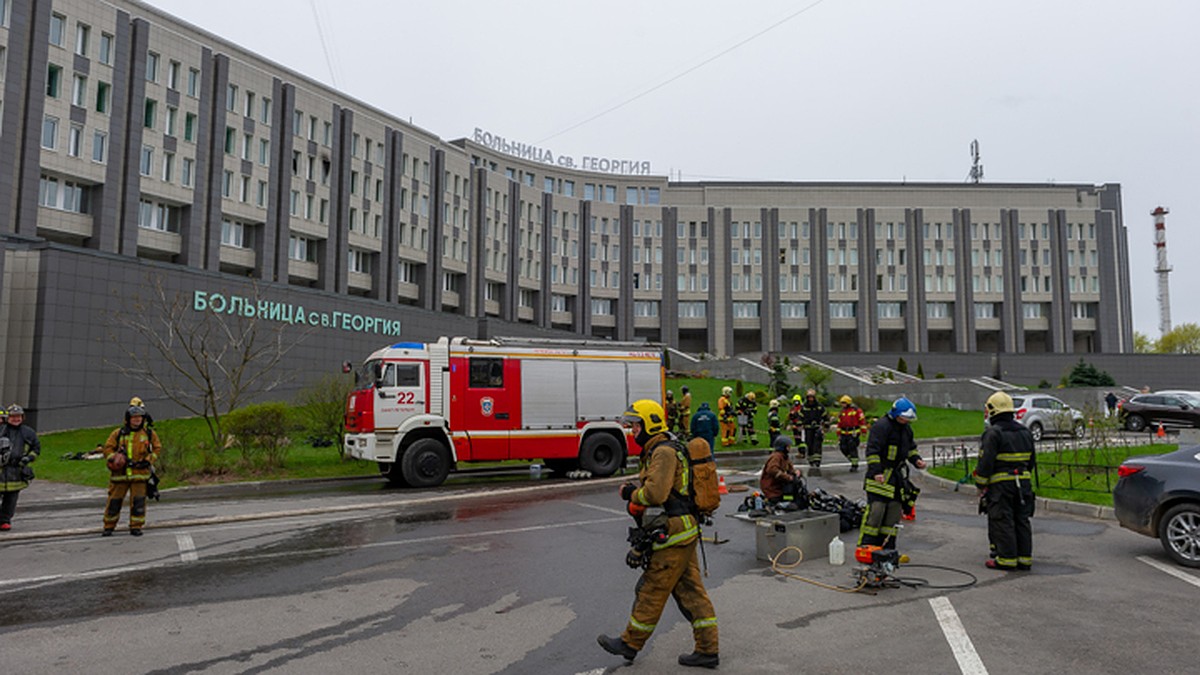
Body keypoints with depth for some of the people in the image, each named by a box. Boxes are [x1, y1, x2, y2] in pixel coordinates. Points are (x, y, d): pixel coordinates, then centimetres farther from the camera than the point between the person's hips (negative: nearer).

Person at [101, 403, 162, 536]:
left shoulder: (149, 433, 6)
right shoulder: (118, 433, 3)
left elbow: (157, 448, 12)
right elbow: (107, 448, 6)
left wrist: (148, 461, -1)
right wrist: (114, 459, -11)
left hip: (140, 473, 0)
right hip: (120, 473, 0)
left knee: (138, 501, -1)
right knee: (114, 501, 6)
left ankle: (136, 527, 10)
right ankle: (109, 527, 20)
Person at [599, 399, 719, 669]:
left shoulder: (663, 452, -15)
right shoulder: (655, 452, 18)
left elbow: (655, 493, -26)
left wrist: (630, 494, -9)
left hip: (672, 535, -10)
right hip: (682, 534, 10)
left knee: (652, 590, 3)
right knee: (690, 591, 11)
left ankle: (630, 644, 17)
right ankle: (707, 651, 15)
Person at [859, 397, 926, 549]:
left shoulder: (906, 428, 15)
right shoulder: (881, 426, -14)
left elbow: (910, 448, 29)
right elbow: (872, 450, -19)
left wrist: (916, 460, 9)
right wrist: (876, 471, -25)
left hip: (896, 476, 9)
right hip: (880, 476, -9)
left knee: (894, 511, 9)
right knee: (876, 510, -14)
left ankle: (887, 547, 16)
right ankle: (865, 546, -10)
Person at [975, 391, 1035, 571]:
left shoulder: (993, 433, -12)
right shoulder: (1025, 431, 12)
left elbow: (986, 462, -16)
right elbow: (1032, 461, 19)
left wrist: (980, 485, -7)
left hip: (1000, 484, -7)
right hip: (1023, 484, 7)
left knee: (1002, 522, -2)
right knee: (1021, 520, 12)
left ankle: (1006, 559, -1)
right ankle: (1025, 558, 15)